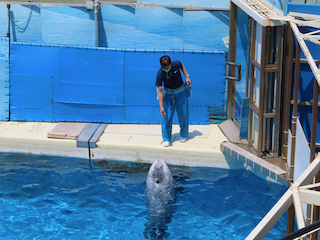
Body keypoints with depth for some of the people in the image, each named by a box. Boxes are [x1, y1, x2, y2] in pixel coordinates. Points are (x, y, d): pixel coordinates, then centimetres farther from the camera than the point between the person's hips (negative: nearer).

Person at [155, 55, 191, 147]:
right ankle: (166, 138, 9)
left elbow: (182, 66, 5)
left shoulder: (176, 64, -23)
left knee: (183, 114, 8)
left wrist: (187, 76, -3)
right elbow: (160, 91, -25)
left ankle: (183, 135, 29)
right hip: (168, 93, -2)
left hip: (181, 91, 2)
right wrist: (161, 106, -27)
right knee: (167, 116, -5)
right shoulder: (160, 74, -27)